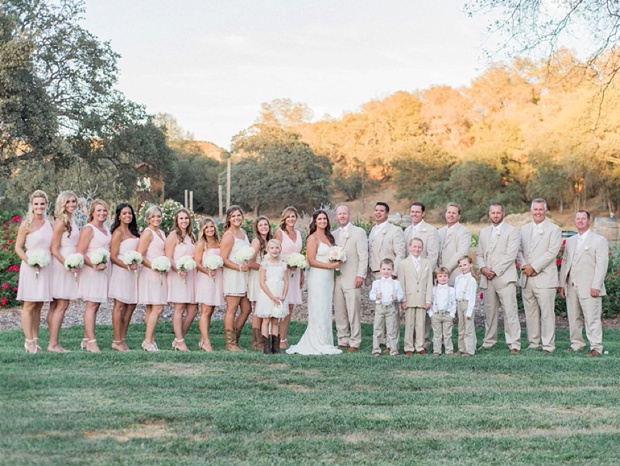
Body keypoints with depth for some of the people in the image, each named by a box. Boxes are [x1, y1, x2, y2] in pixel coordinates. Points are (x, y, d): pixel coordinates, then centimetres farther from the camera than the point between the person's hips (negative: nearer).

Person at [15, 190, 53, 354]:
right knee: (29, 305, -3)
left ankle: (35, 340, 13)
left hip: (46, 268, 6)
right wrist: (30, 262, -19)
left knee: (39, 306, 8)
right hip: (30, 268, -5)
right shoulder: (26, 224, -5)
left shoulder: (49, 224, 11)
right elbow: (18, 248, -7)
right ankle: (29, 342, -1)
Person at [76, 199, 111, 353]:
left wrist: (106, 264, 12)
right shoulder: (88, 229, -8)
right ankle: (91, 342, -12)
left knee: (95, 305, 8)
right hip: (91, 271, -8)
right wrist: (94, 265, -20)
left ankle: (86, 339, 12)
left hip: (104, 270, 8)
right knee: (92, 305, -10)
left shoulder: (106, 229, 17)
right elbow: (80, 253, -14)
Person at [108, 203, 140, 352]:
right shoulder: (118, 233, -8)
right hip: (121, 272, -8)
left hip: (132, 272, 8)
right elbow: (113, 257, -13)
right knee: (119, 306, -5)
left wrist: (136, 264, 6)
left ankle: (122, 339, 14)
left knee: (131, 305, 8)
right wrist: (127, 266, -23)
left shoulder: (132, 232, 15)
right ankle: (117, 341, -1)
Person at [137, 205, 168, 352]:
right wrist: (154, 267, -17)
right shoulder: (147, 233, -8)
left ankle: (149, 339, 11)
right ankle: (148, 341, -10)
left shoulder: (161, 233, 17)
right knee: (157, 307, -12)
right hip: (150, 274, -8)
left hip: (160, 274, 8)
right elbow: (140, 255, -15)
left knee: (151, 308, 8)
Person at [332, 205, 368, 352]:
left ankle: (355, 342, -1)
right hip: (337, 279, 5)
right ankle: (342, 341, 13)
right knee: (339, 312, 6)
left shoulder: (359, 232, 1)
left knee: (353, 312, -6)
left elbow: (363, 256, -4)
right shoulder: (334, 234, 17)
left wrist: (360, 275, -12)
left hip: (352, 279, -5)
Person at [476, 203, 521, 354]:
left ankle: (514, 344, -10)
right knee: (489, 311, 8)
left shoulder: (512, 231, 1)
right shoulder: (484, 232, 19)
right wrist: (483, 268, -2)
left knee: (510, 311, -9)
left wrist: (495, 271, -12)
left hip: (504, 277, -5)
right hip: (487, 278, 5)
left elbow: (511, 255, -8)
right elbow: (479, 254, 18)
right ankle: (489, 341, 15)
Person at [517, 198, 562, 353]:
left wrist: (534, 267, -13)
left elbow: (552, 252, -9)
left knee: (547, 313, -6)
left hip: (544, 278, -5)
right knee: (530, 313, 7)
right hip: (526, 278, 5)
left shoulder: (554, 230, 0)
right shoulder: (524, 229, 17)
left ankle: (548, 345, -2)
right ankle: (533, 342, 16)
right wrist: (524, 266, -5)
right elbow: (519, 250, 13)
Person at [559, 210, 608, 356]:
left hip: (589, 288, -6)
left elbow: (601, 264, -6)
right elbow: (565, 262, 19)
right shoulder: (570, 241, 19)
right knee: (573, 317, 9)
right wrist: (562, 284, 11)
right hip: (571, 287, 6)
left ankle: (596, 347, -5)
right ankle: (576, 343, 19)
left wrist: (596, 286, -14)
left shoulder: (599, 240, 1)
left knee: (592, 318, -8)